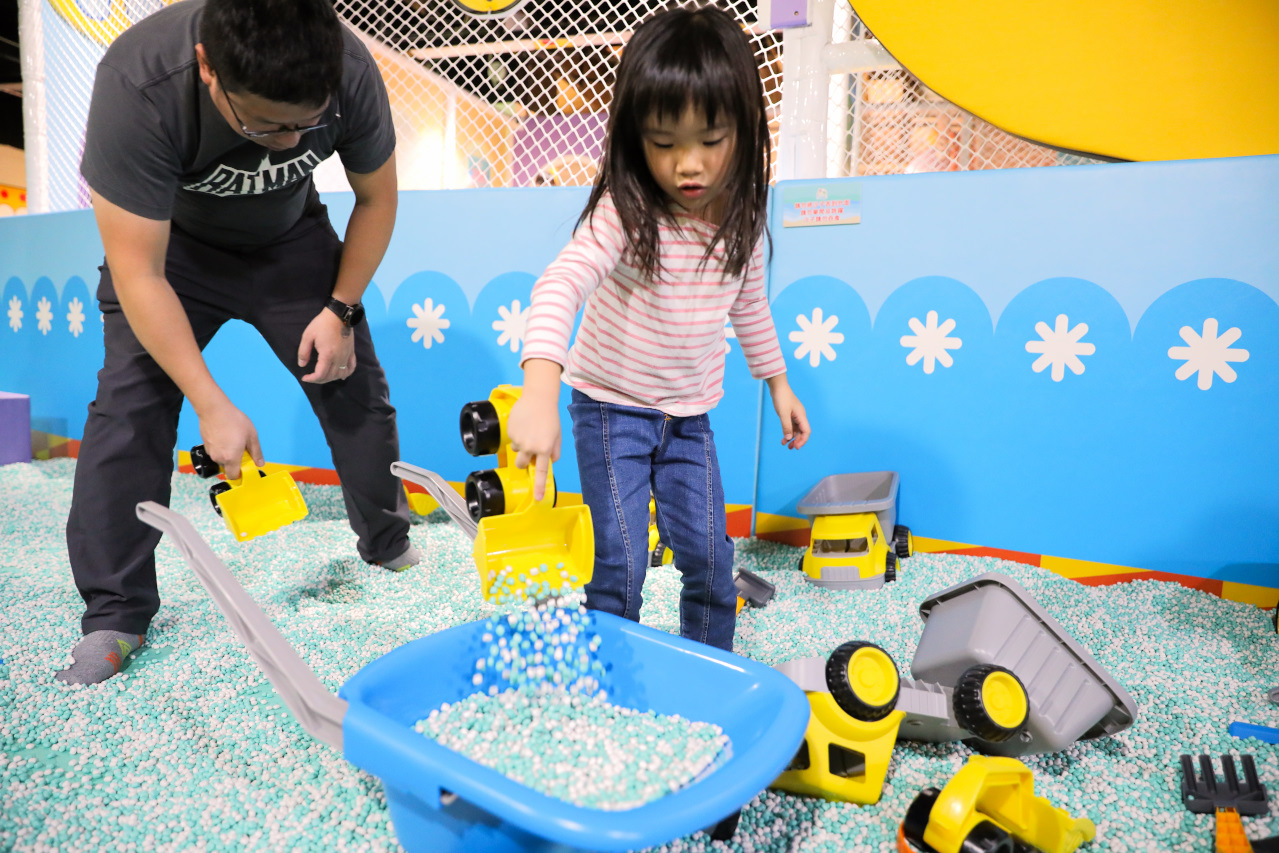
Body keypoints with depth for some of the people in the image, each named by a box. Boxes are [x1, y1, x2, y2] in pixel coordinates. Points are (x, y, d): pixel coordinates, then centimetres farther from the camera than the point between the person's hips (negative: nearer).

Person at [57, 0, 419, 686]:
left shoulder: (350, 70, -28)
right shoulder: (135, 87, -36)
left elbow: (376, 198, -9)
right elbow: (138, 276, -32)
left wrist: (340, 310, -14)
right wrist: (213, 406, -34)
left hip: (291, 240, 2)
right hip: (169, 244, -2)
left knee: (355, 388, -4)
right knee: (129, 403, -15)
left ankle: (392, 549, 18)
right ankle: (114, 615, -1)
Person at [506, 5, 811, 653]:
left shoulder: (741, 218, -6)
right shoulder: (626, 212, -24)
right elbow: (560, 284, -40)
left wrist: (777, 380, 17)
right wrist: (540, 388, -56)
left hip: (690, 416, 5)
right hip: (611, 408, -4)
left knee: (708, 555, 9)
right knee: (621, 559, -4)